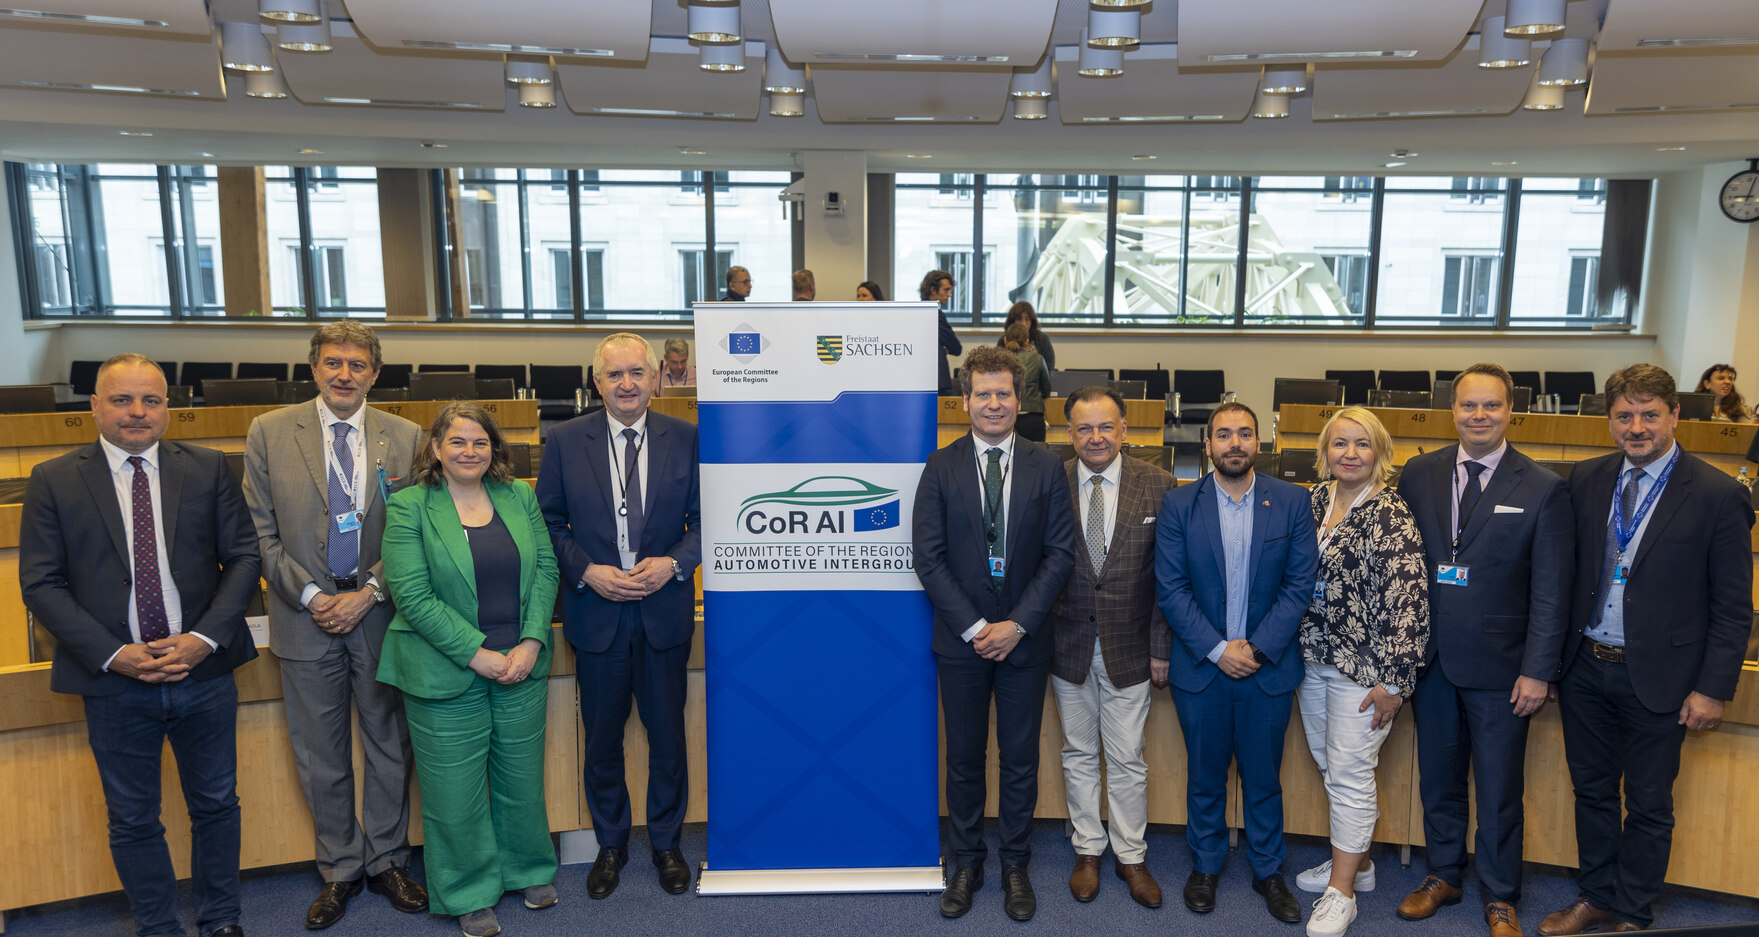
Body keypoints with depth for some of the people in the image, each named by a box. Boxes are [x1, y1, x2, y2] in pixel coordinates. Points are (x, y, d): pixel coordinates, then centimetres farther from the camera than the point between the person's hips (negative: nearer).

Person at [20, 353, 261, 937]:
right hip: (114, 680, -1)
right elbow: (41, 583, -3)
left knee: (216, 805, 14)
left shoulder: (208, 470, 2)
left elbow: (243, 556, 0)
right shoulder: (53, 481, 0)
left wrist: (205, 637, -13)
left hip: (204, 672, 1)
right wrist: (112, 654, -14)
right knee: (132, 821, 13)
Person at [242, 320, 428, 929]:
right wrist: (310, 595, -9)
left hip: (380, 613, 0)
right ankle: (340, 870, 28)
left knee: (390, 746, 11)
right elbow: (262, 532, -1)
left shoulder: (405, 438, -1)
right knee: (321, 757, 11)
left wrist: (368, 593, -10)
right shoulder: (269, 433, 0)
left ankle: (386, 861, 29)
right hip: (307, 616, 0)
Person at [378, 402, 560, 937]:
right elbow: (413, 595, -13)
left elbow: (545, 571, 4)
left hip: (520, 668, 4)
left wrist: (532, 642, -9)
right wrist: (477, 654, -16)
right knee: (456, 791, 7)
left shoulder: (520, 497, 6)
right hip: (446, 673, -3)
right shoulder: (409, 507, -6)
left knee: (522, 778, 16)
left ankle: (529, 871, 38)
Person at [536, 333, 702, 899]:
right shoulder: (565, 441, -2)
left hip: (665, 612, 0)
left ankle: (666, 843, 32)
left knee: (668, 735, 12)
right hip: (596, 613, 0)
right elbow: (548, 523, 1)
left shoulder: (685, 439, -2)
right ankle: (610, 845, 34)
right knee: (602, 739, 14)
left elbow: (705, 518, 2)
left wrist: (673, 563, -14)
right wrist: (587, 571, -13)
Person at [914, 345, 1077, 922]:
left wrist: (1017, 624, -12)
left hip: (1024, 637, 0)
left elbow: (1060, 553, -3)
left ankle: (1015, 866, 28)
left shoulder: (1046, 468, 0)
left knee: (1021, 759, 11)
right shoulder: (941, 467, -1)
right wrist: (973, 626, -12)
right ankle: (966, 864, 28)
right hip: (960, 638, 0)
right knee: (964, 759, 12)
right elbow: (928, 555, -5)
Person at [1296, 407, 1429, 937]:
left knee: (1350, 774, 1)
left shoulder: (1390, 516, -14)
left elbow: (1409, 601, -17)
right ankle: (1355, 859, 36)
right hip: (1312, 660, 7)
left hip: (1361, 667, -6)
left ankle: (1341, 892, 13)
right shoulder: (1313, 502, 5)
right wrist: (1295, 649, 14)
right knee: (1329, 768, 17)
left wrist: (1394, 680, -17)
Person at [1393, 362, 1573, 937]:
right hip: (1430, 660, 3)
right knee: (1438, 778, 17)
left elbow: (1551, 592, -6)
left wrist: (1538, 672, -10)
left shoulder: (1542, 489, -5)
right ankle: (1443, 875, 35)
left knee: (1499, 790, 9)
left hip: (1500, 669, -3)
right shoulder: (1418, 475, 2)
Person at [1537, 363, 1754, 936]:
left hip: (1657, 677, -3)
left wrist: (1713, 688, -11)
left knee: (1648, 806, 12)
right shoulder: (1585, 481, 0)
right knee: (1591, 791, 18)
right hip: (1585, 668, 4)